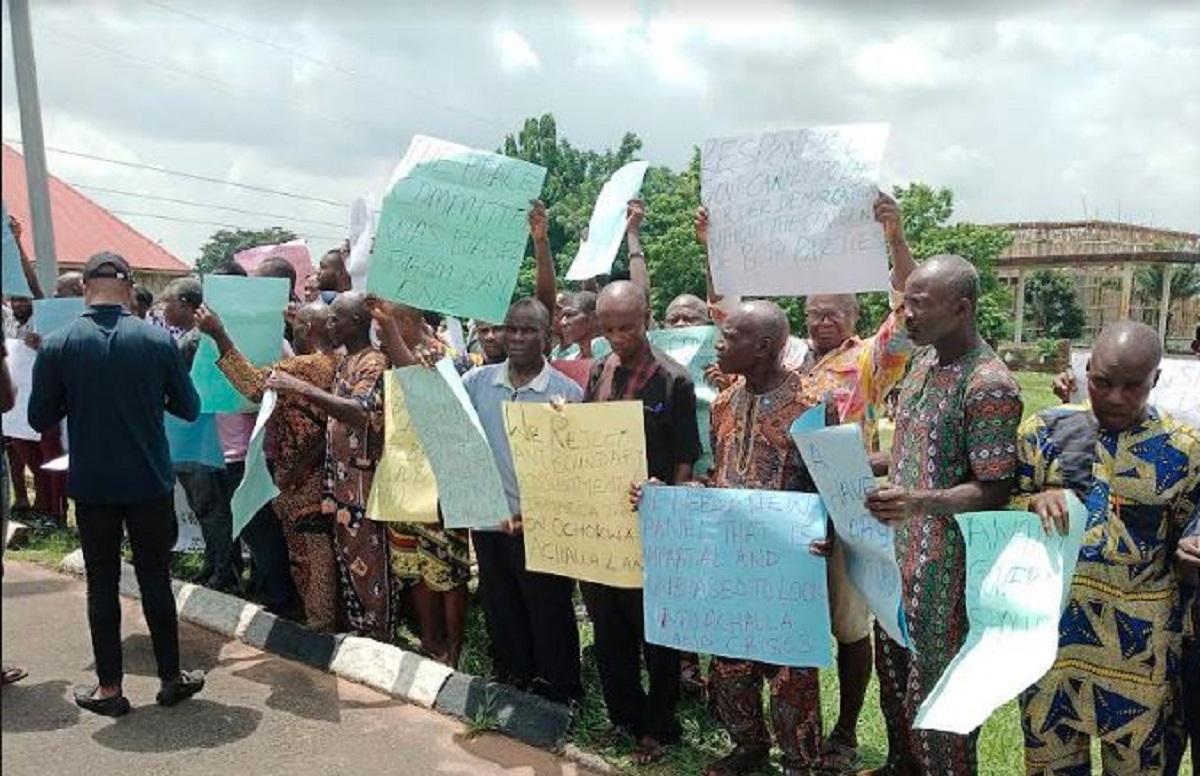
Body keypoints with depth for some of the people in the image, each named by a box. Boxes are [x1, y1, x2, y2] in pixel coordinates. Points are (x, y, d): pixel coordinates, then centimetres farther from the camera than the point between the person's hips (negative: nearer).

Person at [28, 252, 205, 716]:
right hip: (150, 483, 0)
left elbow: (40, 419, -1)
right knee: (156, 581, 11)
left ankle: (109, 688, 19)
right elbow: (189, 409, 0)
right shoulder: (157, 340, -8)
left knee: (102, 586, 11)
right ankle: (171, 678, 21)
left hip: (92, 486, 0)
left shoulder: (57, 346, -8)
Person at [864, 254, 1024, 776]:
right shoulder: (924, 359, 7)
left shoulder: (989, 386, -20)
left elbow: (994, 491, -19)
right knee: (892, 662, 21)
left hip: (943, 557, -8)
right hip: (897, 545, 9)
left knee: (937, 676, 5)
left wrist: (919, 503, -33)